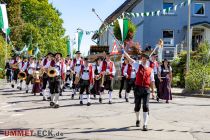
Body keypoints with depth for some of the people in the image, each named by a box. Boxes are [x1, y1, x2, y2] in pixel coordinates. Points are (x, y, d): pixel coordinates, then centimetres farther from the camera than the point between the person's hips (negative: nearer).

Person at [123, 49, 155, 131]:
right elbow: (129, 59, -3)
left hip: (146, 89, 0)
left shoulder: (150, 69, 10)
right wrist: (123, 51, -13)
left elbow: (152, 81, 15)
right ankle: (138, 119, 38)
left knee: (146, 106, -9)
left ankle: (145, 125, -9)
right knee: (137, 106, 10)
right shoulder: (138, 66, 7)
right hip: (138, 88, 0)